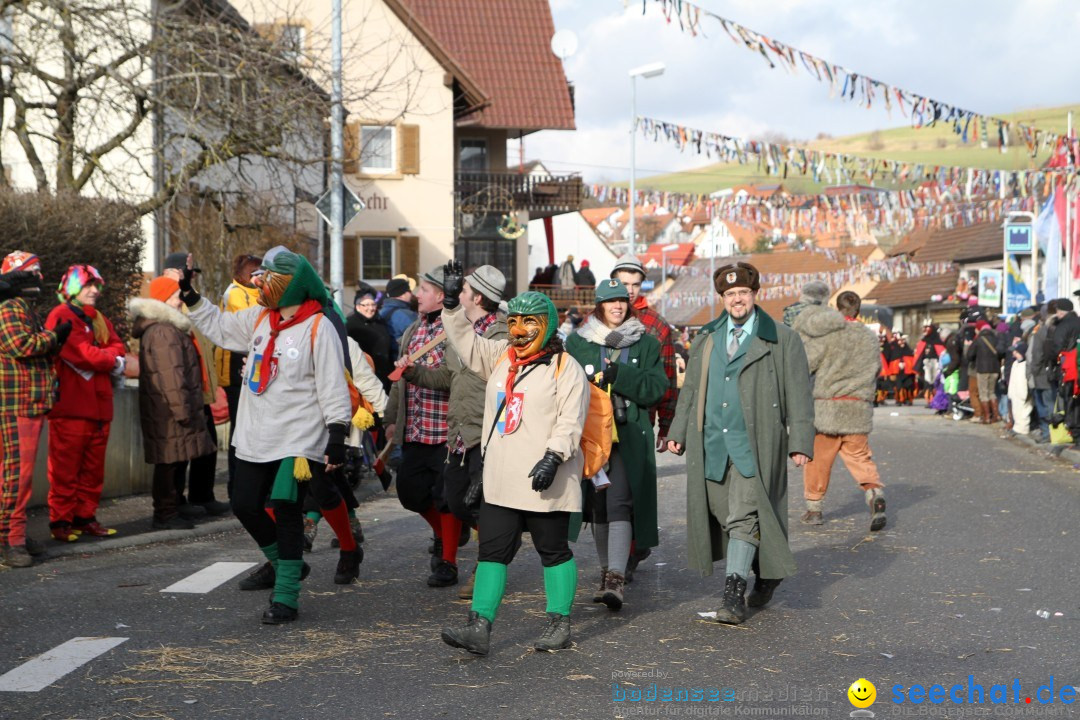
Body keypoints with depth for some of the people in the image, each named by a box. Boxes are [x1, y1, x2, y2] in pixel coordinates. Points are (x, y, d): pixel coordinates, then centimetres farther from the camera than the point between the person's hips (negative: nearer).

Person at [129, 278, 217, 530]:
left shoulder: (165, 327, 20)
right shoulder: (163, 331, -16)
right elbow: (170, 373, -22)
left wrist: (184, 406, 26)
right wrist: (181, 408, -22)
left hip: (166, 410, 11)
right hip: (169, 411, -11)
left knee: (172, 462, 13)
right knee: (170, 462, -5)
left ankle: (168, 513, 19)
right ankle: (165, 514, 0)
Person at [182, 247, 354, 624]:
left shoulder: (319, 328, -13)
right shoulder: (259, 319, 7)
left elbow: (333, 388, -13)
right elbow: (218, 326, 24)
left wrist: (336, 437, -16)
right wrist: (189, 295, 17)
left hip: (299, 438, -8)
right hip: (256, 436, 8)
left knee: (285, 508, -14)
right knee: (245, 506, 13)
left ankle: (286, 596, -7)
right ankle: (282, 564, 37)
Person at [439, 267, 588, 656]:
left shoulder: (566, 368, -6)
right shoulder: (501, 357, 14)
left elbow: (571, 421, -12)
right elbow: (467, 343, 16)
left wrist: (553, 456, -24)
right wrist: (452, 303, 3)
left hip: (545, 482, -6)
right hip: (500, 481, 6)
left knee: (553, 550, 6)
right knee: (492, 550, 1)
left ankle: (559, 625, 17)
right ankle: (479, 628, -1)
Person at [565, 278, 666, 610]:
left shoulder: (646, 344, 8)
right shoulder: (577, 342, 10)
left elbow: (656, 389, -2)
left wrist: (618, 376, -15)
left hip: (630, 436, -2)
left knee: (619, 503, -15)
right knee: (598, 506, 8)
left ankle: (616, 578, -20)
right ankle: (606, 572, 22)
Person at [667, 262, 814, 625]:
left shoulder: (782, 340, 2)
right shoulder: (707, 339, 15)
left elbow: (798, 395, 0)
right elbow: (691, 389, 20)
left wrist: (800, 442, -7)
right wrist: (678, 432, 14)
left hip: (754, 444, -5)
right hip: (711, 443, 5)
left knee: (743, 517, -12)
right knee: (724, 515, 8)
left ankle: (734, 595, -11)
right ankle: (765, 572, 28)